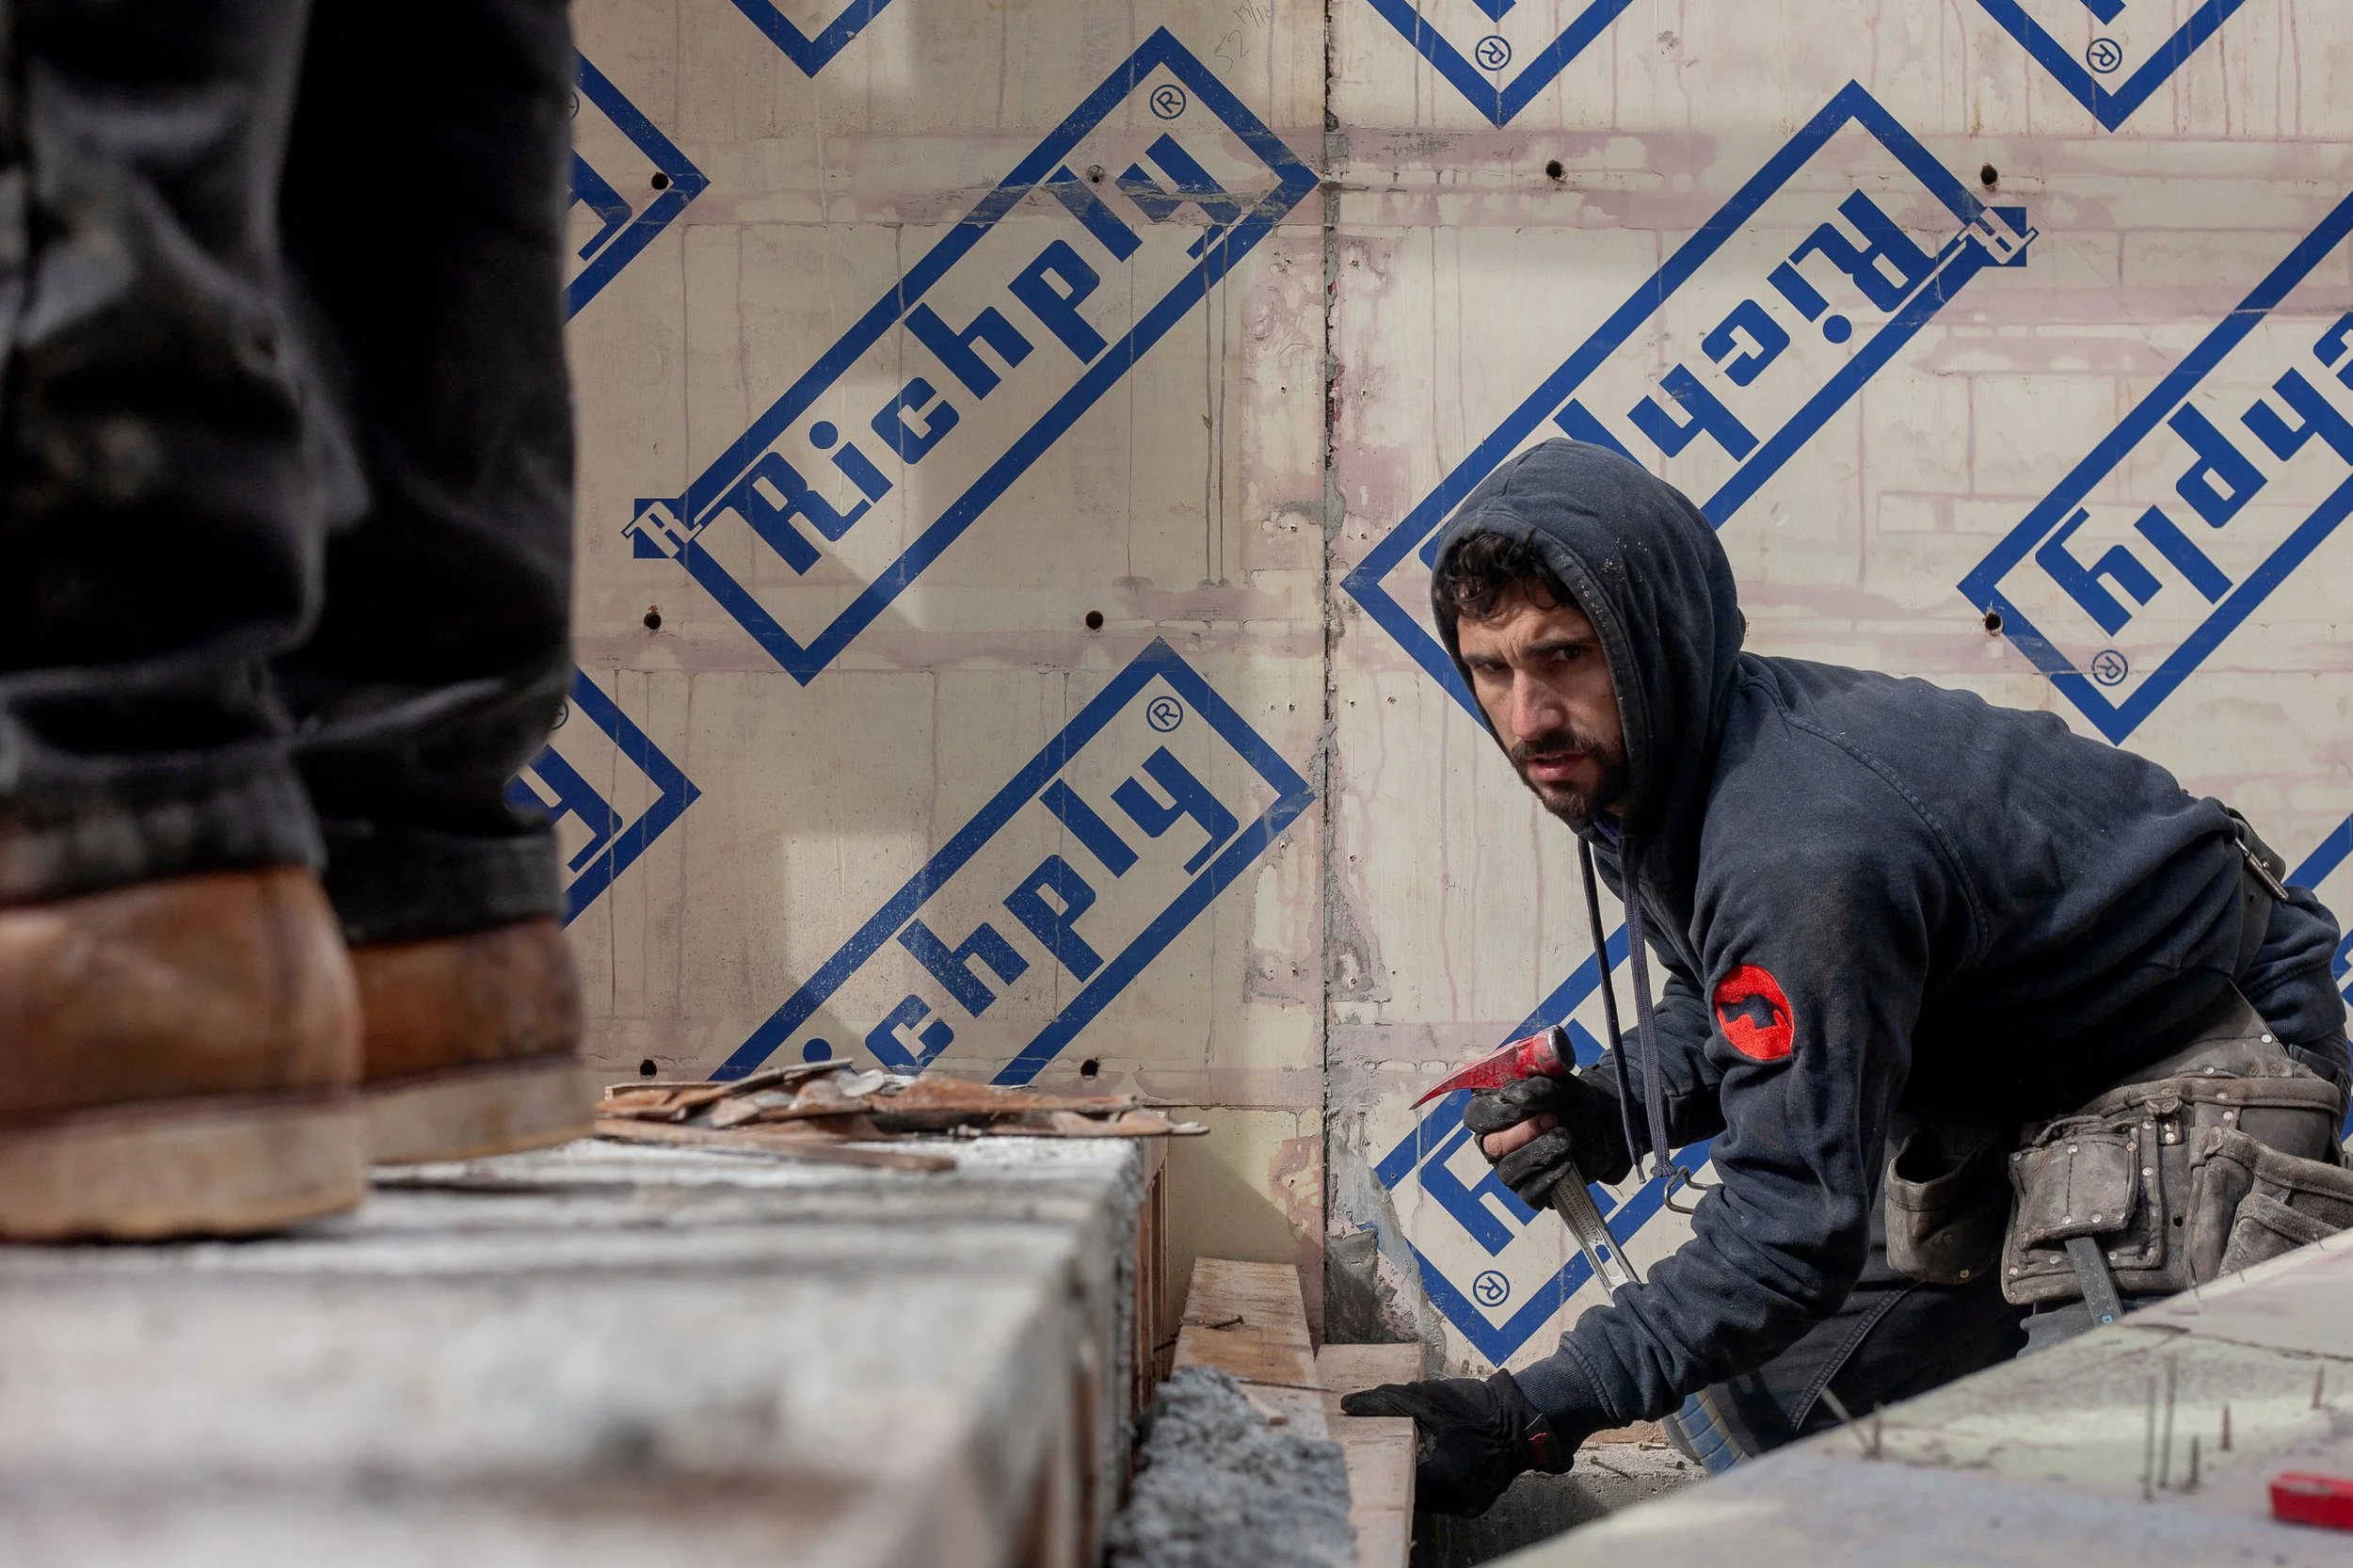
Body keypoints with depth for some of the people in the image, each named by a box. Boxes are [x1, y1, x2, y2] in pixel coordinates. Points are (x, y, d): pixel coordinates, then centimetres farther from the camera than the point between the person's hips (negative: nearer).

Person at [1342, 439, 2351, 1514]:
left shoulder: (1799, 855, -38)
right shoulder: (1634, 771, -8)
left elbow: (1795, 1224, -36)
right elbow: (1718, 1009, 11)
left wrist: (1536, 1415, -37)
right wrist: (1609, 1113, -10)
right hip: (1992, 1084, 9)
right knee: (1736, 1408, 11)